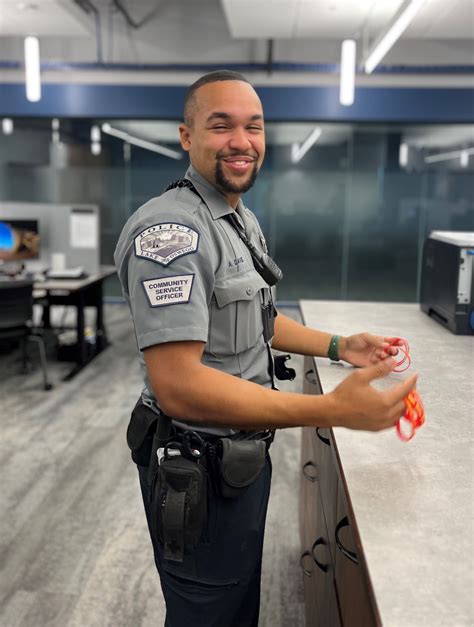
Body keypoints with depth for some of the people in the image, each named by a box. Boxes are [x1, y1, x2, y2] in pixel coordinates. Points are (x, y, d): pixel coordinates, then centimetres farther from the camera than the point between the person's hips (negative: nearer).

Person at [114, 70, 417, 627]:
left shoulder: (244, 220, 7)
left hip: (245, 451, 9)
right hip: (199, 473, -9)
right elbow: (178, 386, -33)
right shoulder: (169, 230, -26)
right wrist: (335, 410, -36)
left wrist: (339, 347, 7)